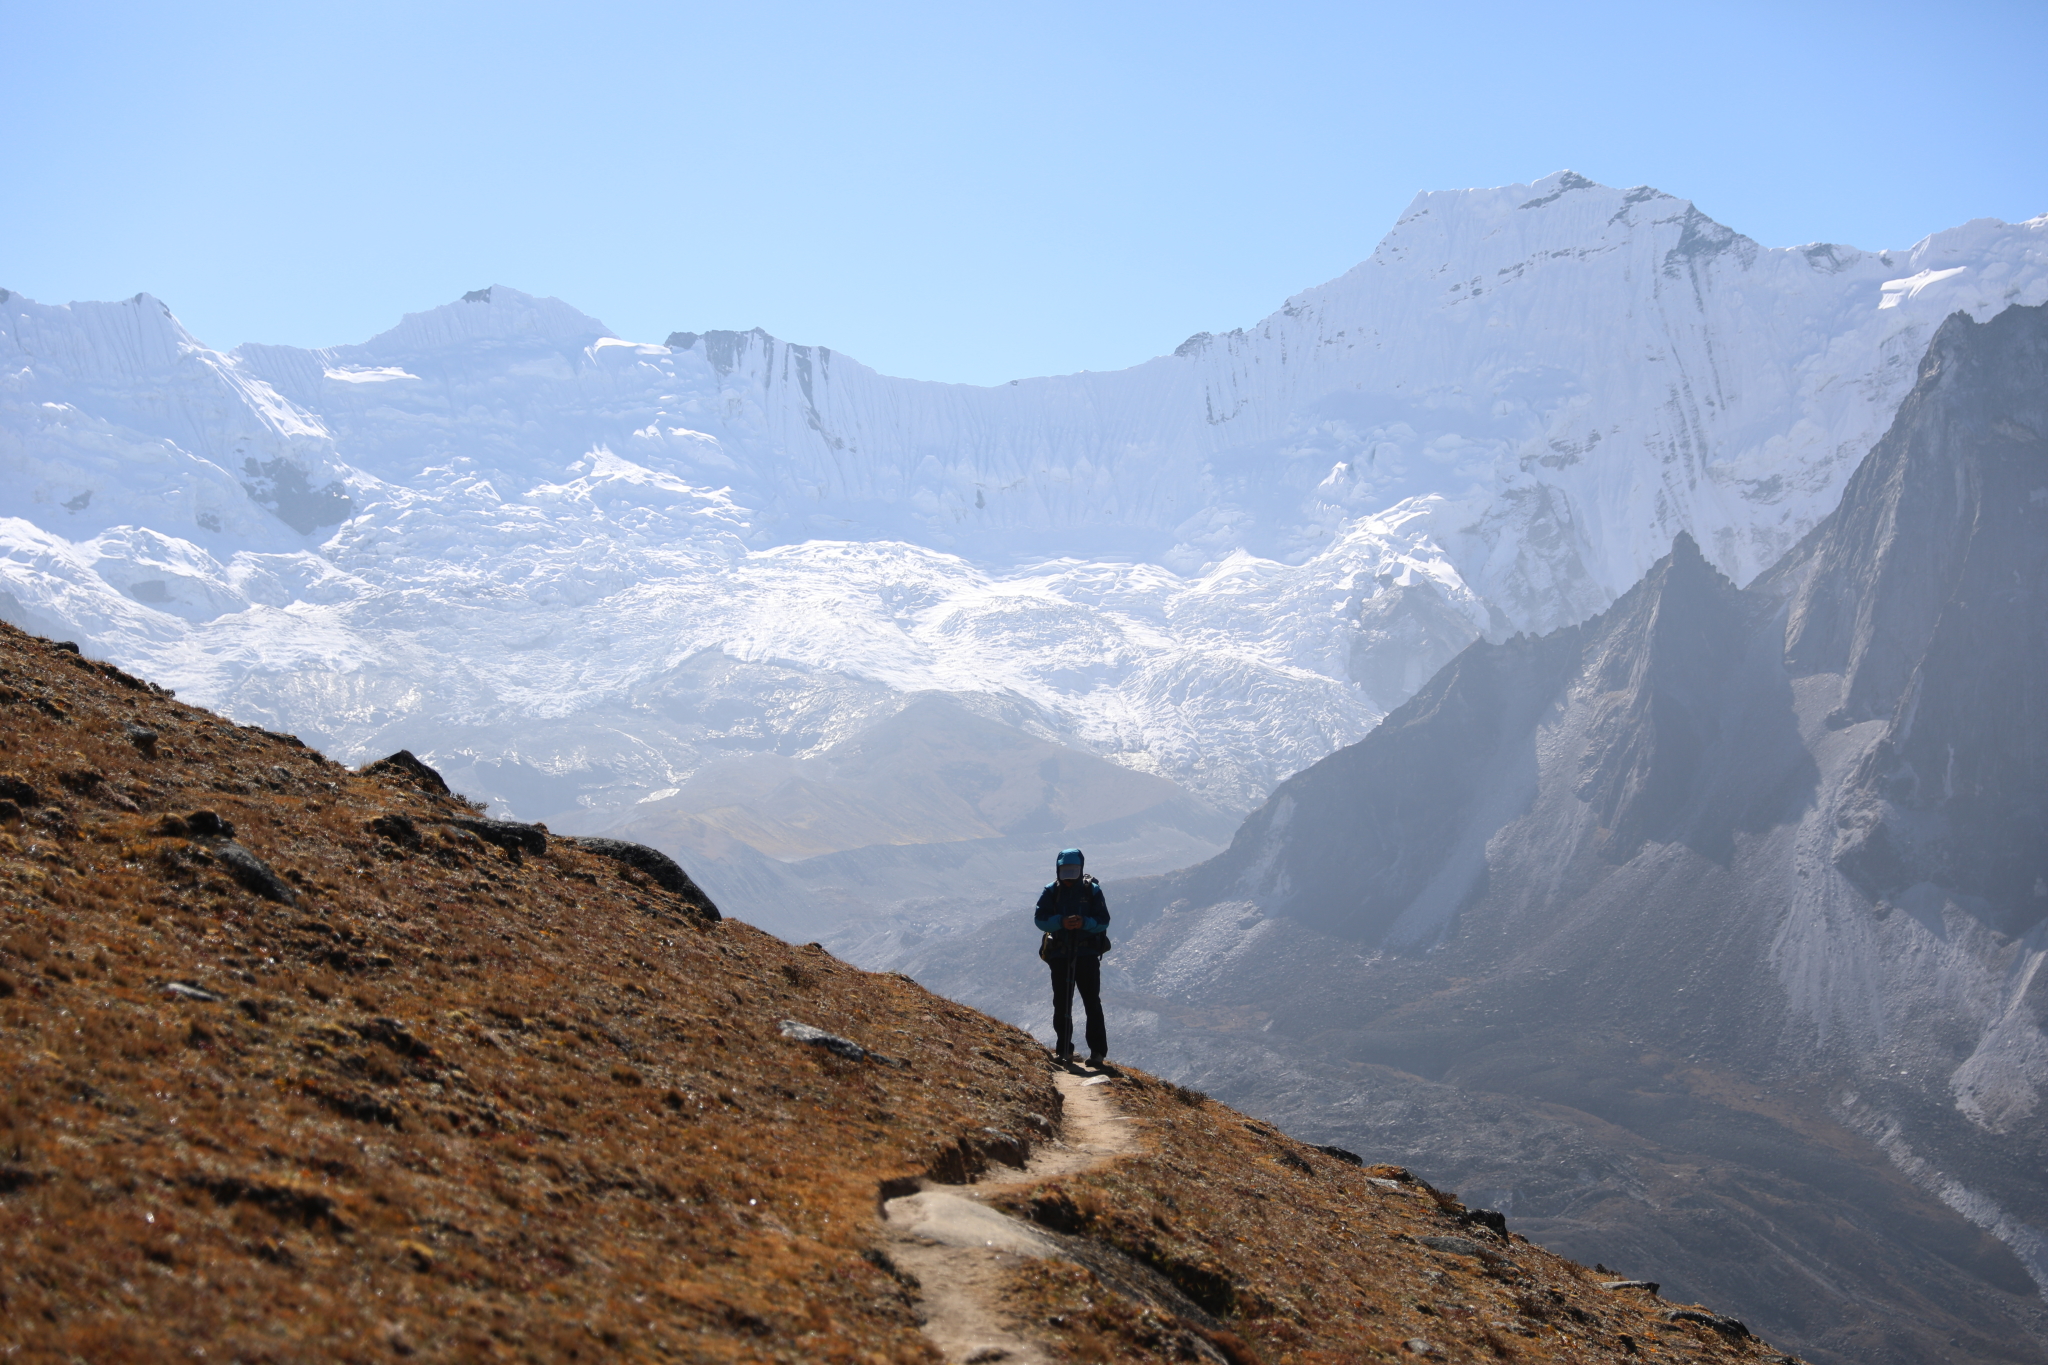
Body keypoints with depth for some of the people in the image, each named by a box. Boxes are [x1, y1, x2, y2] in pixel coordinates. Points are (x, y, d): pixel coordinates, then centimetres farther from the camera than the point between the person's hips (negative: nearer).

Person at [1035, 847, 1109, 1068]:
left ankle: (1098, 1051, 0)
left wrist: (1085, 923, -24)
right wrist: (1060, 922, -23)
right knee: (1061, 1005, 4)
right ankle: (1064, 1050, 12)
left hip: (1088, 954, -2)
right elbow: (1041, 919, -5)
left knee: (1092, 1003, -3)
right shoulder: (1051, 891, 4)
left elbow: (1103, 921, -4)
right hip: (1060, 955, 2)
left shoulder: (1092, 890, 0)